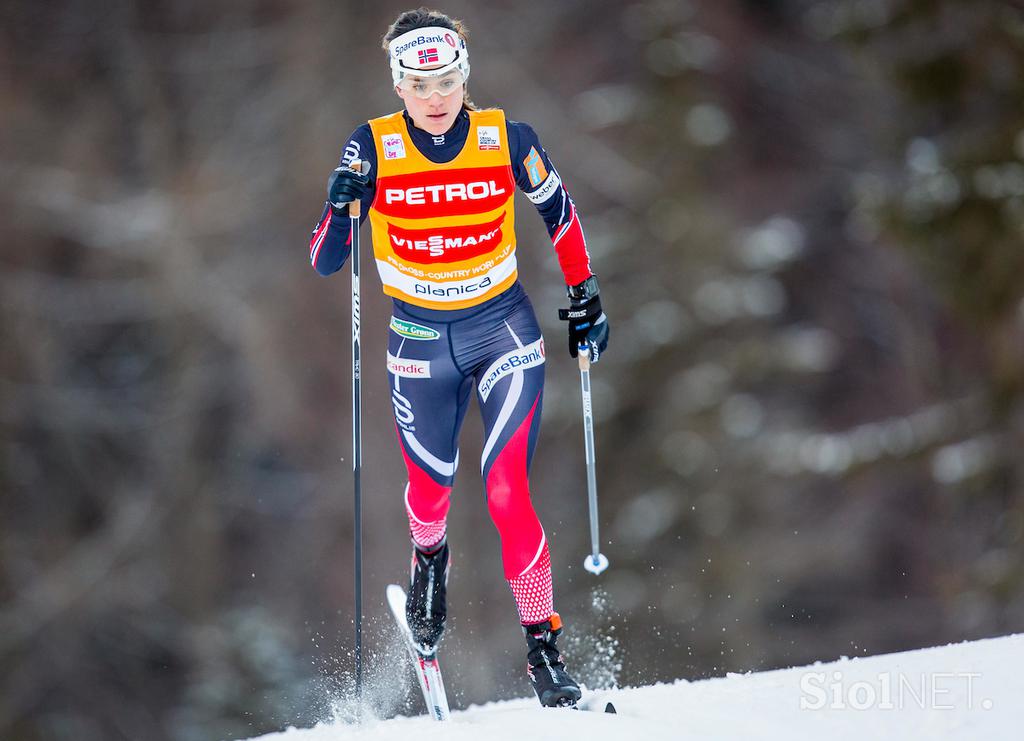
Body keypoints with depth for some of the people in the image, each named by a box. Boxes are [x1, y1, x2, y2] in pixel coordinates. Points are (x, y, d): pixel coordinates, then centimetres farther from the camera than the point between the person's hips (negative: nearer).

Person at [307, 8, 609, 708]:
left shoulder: (507, 139, -11)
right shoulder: (374, 148, -11)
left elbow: (559, 211, 8)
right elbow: (325, 262, -11)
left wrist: (586, 296, 10)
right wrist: (341, 209, -31)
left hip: (507, 330, -1)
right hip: (421, 341, 1)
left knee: (508, 493, -14)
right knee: (432, 486, 11)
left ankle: (544, 644, -5)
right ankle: (430, 558, 48)